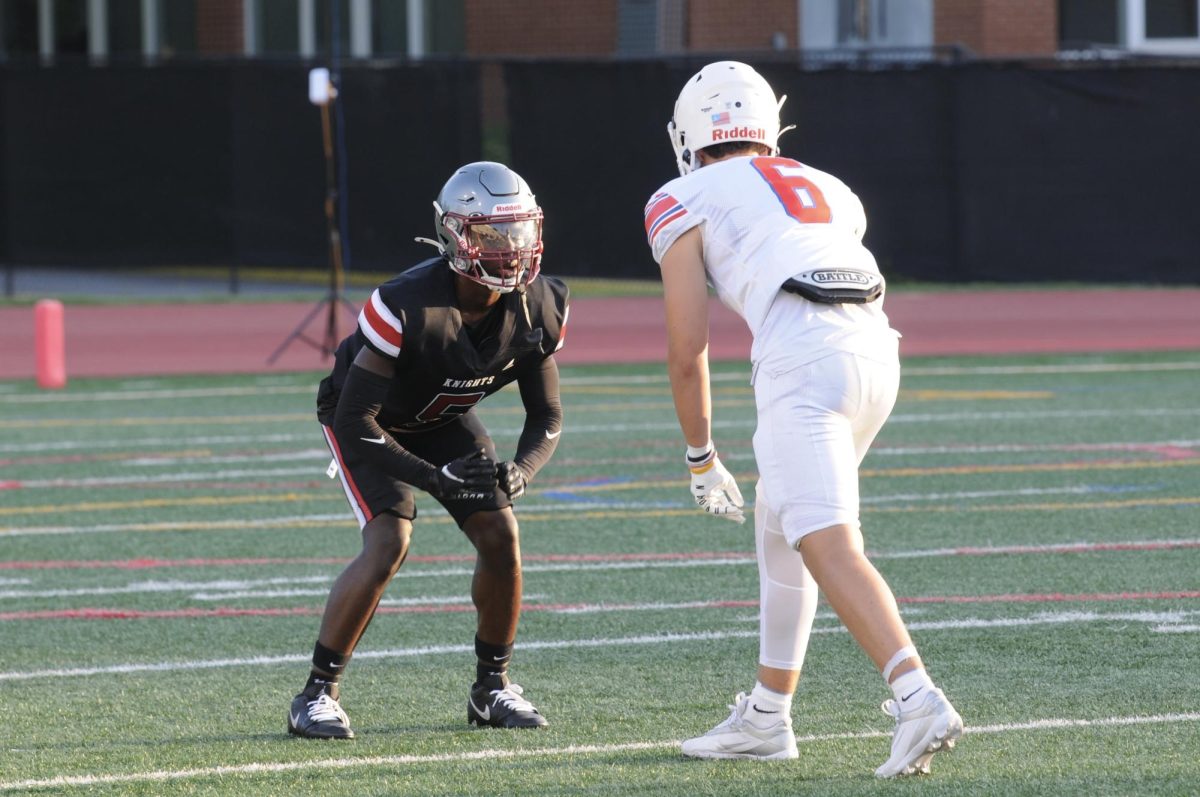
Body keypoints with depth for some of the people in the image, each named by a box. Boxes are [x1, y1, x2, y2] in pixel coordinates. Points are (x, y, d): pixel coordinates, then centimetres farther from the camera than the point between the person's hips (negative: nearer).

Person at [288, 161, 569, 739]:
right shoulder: (406, 307, -39)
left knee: (501, 536, -9)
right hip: (369, 423, -5)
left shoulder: (537, 308, -21)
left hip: (443, 420, 5)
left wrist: (519, 472, -31)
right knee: (389, 543, -24)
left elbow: (546, 416, -10)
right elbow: (355, 421, -34)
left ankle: (492, 686, 11)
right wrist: (437, 478, -42)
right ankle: (317, 693, -13)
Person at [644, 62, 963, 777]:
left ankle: (918, 698, -34)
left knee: (829, 548, -14)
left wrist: (701, 458, 20)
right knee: (780, 528, 24)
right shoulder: (828, 189, 31)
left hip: (801, 358, -7)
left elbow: (687, 351, 10)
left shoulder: (685, 202, 15)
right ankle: (767, 718, 30)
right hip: (877, 351, 7)